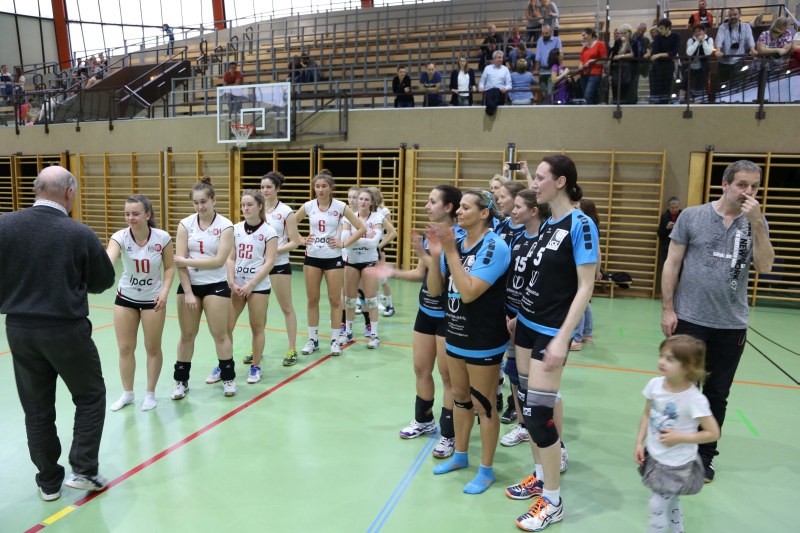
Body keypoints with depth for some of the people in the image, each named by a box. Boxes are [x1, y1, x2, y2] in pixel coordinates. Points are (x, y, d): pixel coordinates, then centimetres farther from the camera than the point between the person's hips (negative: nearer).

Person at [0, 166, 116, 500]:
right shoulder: (79, 234, -14)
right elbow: (103, 282, -1)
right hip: (67, 330, -4)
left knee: (37, 408, 15)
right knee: (90, 398, 15)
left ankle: (49, 482, 26)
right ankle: (83, 470, 15)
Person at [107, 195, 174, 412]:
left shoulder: (162, 238, -17)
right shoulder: (120, 237, -17)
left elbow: (169, 267, -4)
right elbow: (108, 260, -37)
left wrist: (164, 291, -18)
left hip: (153, 298, -1)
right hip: (125, 298, 1)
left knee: (153, 348, 8)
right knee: (125, 348, 9)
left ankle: (150, 393, 26)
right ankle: (127, 393, 28)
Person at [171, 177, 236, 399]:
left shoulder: (225, 225, -8)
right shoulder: (185, 224, -3)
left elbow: (219, 260, -16)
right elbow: (179, 261, -6)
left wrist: (187, 261, -16)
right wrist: (188, 292, -10)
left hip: (216, 286, -2)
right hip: (189, 285, 2)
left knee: (220, 334, 4)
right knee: (187, 335, 10)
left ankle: (228, 377, 21)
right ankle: (181, 381, 24)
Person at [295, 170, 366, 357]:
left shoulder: (340, 207, -7)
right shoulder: (308, 206, 0)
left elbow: (362, 228, -6)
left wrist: (344, 243, -10)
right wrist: (301, 240, 0)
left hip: (333, 258, -2)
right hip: (312, 258, 2)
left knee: (335, 300, 4)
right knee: (312, 300, 8)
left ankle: (335, 340, 17)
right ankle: (313, 339, 20)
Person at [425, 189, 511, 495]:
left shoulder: (494, 247, -18)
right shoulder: (455, 242, 2)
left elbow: (469, 292, -26)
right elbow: (435, 290, 3)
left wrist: (450, 252, -23)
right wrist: (435, 255, -11)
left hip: (484, 341, -7)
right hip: (455, 335, 7)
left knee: (483, 405, 5)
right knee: (460, 397, 19)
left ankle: (486, 470, 22)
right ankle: (460, 455, 37)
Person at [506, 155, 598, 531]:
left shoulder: (580, 225, -14)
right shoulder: (546, 224, 9)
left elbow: (585, 286, -17)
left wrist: (562, 338, -21)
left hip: (551, 333, -8)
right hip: (527, 325, 8)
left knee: (538, 413, -5)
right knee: (527, 406, 13)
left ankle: (553, 502, 13)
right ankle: (540, 477, 32)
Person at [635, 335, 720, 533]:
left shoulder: (694, 399, -26)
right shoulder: (655, 384, -11)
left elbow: (713, 433, -16)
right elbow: (647, 414, 3)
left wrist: (680, 437, -22)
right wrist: (639, 442, -1)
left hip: (677, 465, -5)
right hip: (654, 457, 5)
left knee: (657, 505, 1)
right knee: (670, 503, 25)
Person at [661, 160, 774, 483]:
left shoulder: (756, 223, 5)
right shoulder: (692, 216, -3)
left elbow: (764, 267, -8)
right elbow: (672, 264, -2)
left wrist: (756, 222, -15)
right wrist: (667, 308, -6)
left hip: (732, 325, 3)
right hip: (689, 320, -2)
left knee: (717, 395, 13)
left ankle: (705, 456, 29)